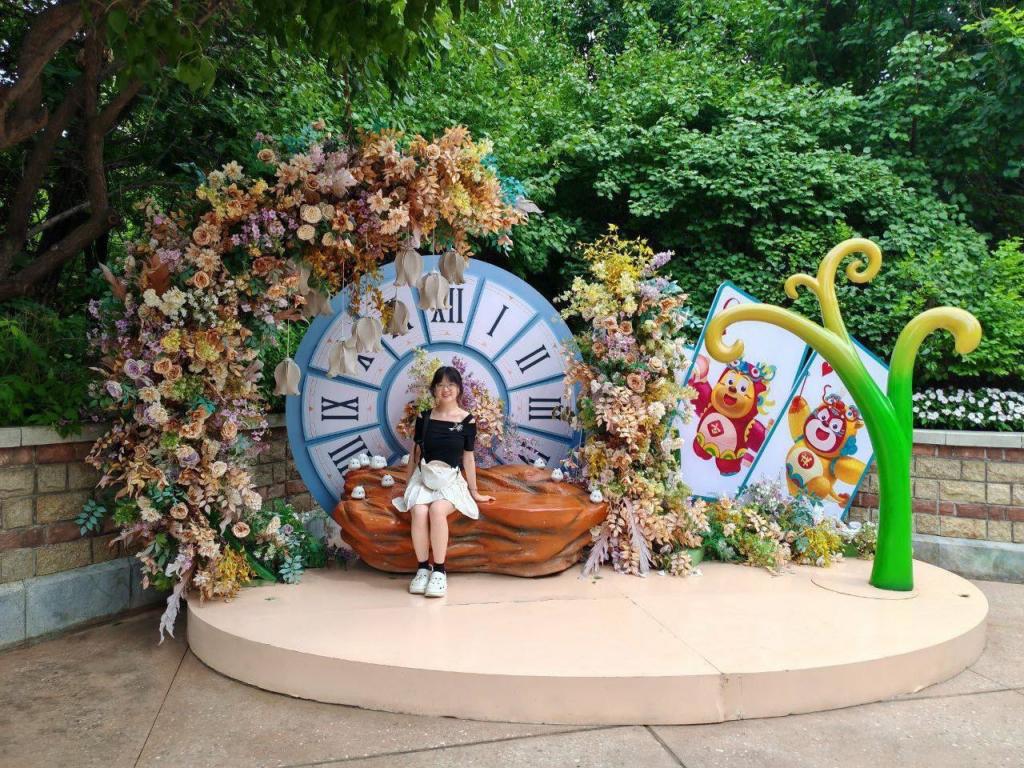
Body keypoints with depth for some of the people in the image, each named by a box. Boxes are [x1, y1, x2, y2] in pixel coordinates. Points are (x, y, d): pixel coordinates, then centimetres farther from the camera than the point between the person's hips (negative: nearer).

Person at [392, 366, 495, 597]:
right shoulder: (424, 418, 6)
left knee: (437, 510, -33)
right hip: (424, 476, 2)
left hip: (451, 479, -1)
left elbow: (468, 458, 8)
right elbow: (415, 453, 14)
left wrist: (475, 492, 12)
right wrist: (408, 486, 17)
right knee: (419, 511, -30)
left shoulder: (467, 421, 2)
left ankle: (439, 570, -21)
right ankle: (423, 568, -15)